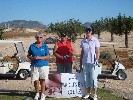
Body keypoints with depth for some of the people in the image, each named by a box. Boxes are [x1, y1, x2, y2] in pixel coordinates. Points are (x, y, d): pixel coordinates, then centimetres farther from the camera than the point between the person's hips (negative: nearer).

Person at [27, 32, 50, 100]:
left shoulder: (45, 46, 5)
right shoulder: (32, 46, 7)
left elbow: (48, 56, 1)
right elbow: (28, 55, 11)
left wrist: (40, 57, -13)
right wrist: (32, 58, -10)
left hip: (43, 65, -1)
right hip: (34, 66, 1)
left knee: (42, 80, 4)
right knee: (36, 81, 2)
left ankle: (42, 94, 17)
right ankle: (37, 94, 21)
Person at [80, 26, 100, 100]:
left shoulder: (95, 40, -2)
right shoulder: (83, 41, 8)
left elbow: (97, 52, -3)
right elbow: (82, 53, 12)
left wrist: (96, 60, -16)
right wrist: (80, 63, 10)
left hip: (93, 63, -4)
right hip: (85, 63, 4)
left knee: (93, 78, 0)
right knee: (86, 79, 8)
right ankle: (88, 93, 20)